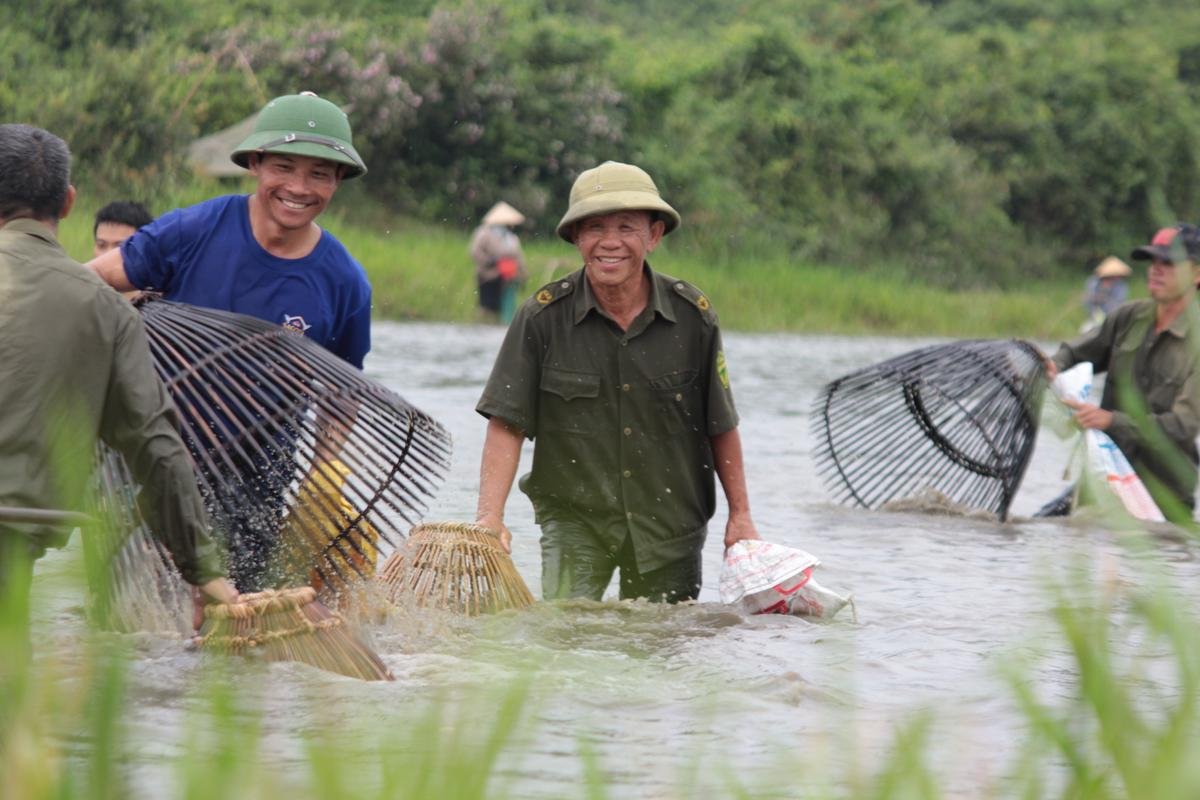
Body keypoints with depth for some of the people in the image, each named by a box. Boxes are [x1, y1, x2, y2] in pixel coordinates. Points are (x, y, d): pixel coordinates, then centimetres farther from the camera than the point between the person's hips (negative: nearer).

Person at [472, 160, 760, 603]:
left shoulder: (693, 315, -6)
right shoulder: (543, 316, -11)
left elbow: (721, 425, 4)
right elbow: (507, 423, -10)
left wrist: (740, 516, 6)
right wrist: (490, 516, -20)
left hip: (670, 521, 2)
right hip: (574, 517, -1)